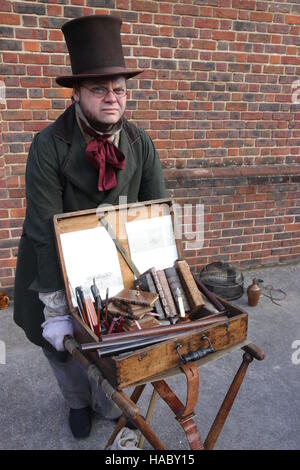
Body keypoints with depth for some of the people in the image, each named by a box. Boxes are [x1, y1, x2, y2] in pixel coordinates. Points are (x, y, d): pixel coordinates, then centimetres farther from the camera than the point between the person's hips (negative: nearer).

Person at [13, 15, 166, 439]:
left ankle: (111, 405, 48)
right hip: (58, 265, -2)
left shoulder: (140, 144, -11)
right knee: (59, 341, 15)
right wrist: (56, 308, -25)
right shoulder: (49, 146, -23)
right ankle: (78, 401, 50)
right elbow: (45, 230, -25)